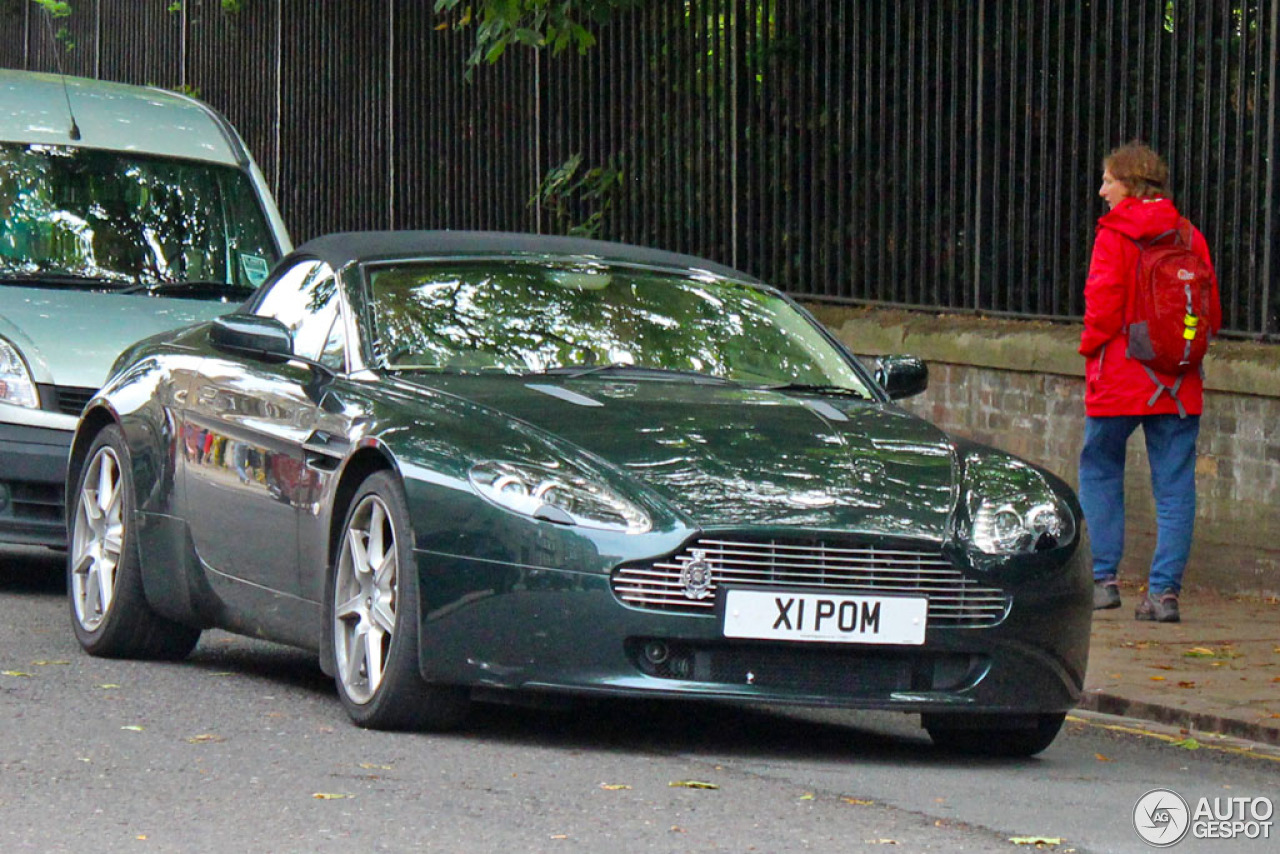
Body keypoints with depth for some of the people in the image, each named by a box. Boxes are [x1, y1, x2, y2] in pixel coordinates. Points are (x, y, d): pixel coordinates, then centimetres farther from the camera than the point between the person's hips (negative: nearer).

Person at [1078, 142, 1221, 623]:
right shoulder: (1189, 236, 6)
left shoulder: (1116, 233, -7)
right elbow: (1212, 313, 7)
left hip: (1120, 378, -4)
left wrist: (1092, 348, 4)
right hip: (1180, 384, 4)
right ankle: (1165, 590, -2)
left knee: (1099, 472, 12)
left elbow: (1103, 302, -12)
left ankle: (1103, 579, 8)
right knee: (1174, 486, 3)